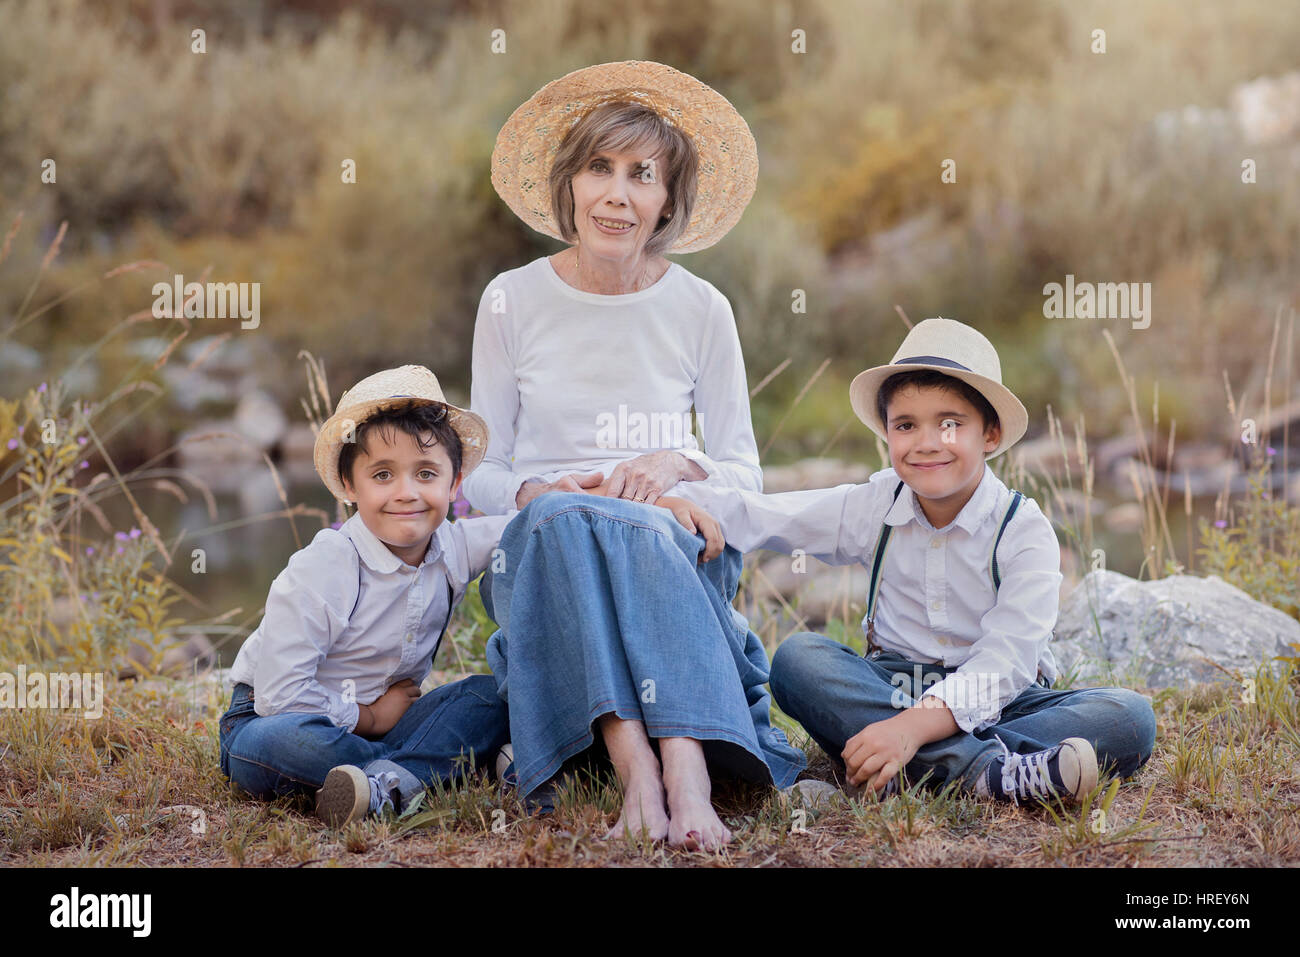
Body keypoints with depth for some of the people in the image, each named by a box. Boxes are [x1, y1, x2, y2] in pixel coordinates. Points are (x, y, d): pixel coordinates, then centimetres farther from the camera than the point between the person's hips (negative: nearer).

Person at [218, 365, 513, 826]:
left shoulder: (454, 548, -6)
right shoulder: (318, 573, -23)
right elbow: (281, 695, -25)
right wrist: (368, 716, -15)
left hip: (377, 717, 5)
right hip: (277, 717, -5)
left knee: (492, 695, -15)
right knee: (265, 745, -41)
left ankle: (385, 785, -34)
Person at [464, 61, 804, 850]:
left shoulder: (701, 309, 6)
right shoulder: (513, 301, 6)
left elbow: (744, 472, 8)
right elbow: (479, 472, 9)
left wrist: (680, 467, -14)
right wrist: (538, 493, -14)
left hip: (678, 546, 0)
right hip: (540, 551, 0)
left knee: (631, 524, -36)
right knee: (564, 516, -36)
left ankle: (670, 767, -52)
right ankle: (681, 776, -50)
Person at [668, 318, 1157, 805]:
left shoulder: (1024, 532, -12)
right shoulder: (873, 508, 1)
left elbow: (1002, 668, -23)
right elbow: (751, 518, 3)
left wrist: (913, 728, -38)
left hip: (996, 703, -2)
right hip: (891, 689, 3)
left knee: (1131, 718, -27)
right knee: (797, 656, -27)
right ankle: (989, 768, -38)